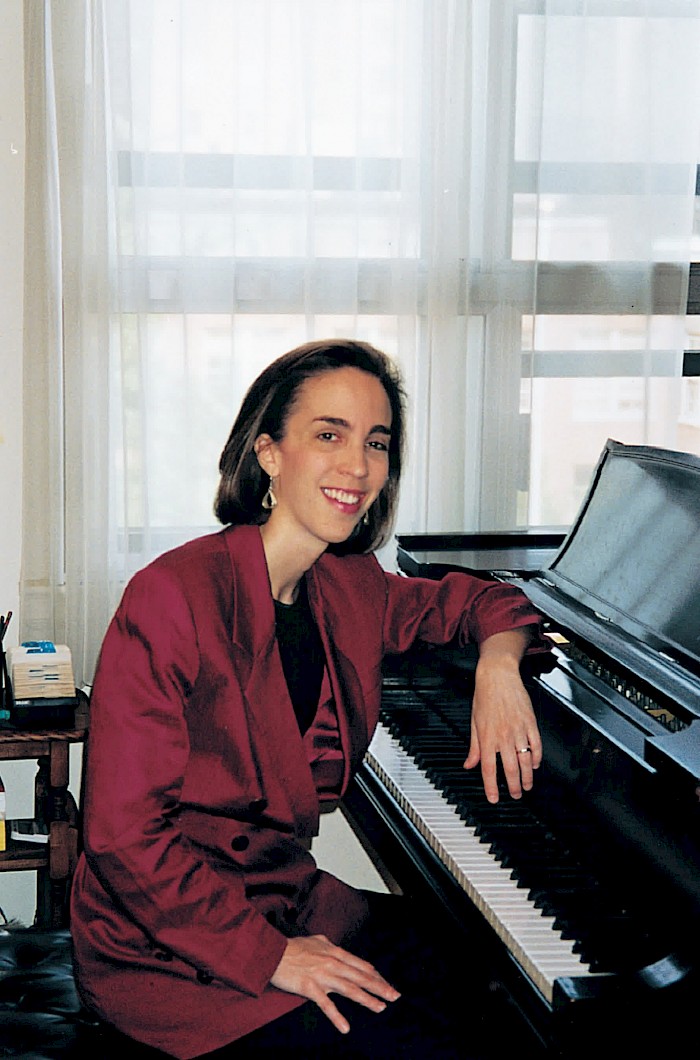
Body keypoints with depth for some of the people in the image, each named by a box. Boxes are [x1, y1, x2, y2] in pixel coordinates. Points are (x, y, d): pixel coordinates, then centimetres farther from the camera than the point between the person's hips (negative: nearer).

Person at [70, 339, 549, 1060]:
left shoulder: (347, 588, 2)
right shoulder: (174, 597, -21)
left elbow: (479, 600, 21)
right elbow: (126, 832, -22)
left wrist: (498, 662, -3)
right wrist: (269, 955, -23)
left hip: (283, 895, 8)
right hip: (170, 944, -7)